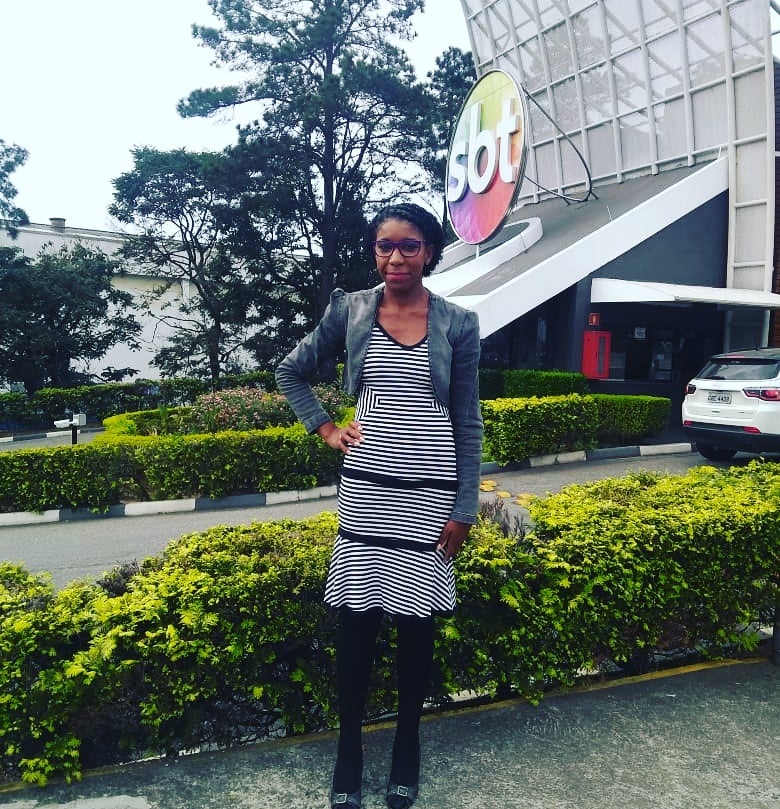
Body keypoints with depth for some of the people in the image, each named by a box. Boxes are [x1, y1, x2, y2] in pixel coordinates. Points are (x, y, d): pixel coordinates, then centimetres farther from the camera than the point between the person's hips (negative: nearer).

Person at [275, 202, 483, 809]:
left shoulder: (458, 324, 0)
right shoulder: (350, 310, 2)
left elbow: (468, 424, 1)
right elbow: (291, 373, 15)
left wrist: (465, 509, -2)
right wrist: (325, 429, 3)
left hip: (431, 490, 0)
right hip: (367, 486, 1)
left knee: (417, 620, 8)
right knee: (356, 618, 6)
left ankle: (407, 745, 28)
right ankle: (349, 748, 24)